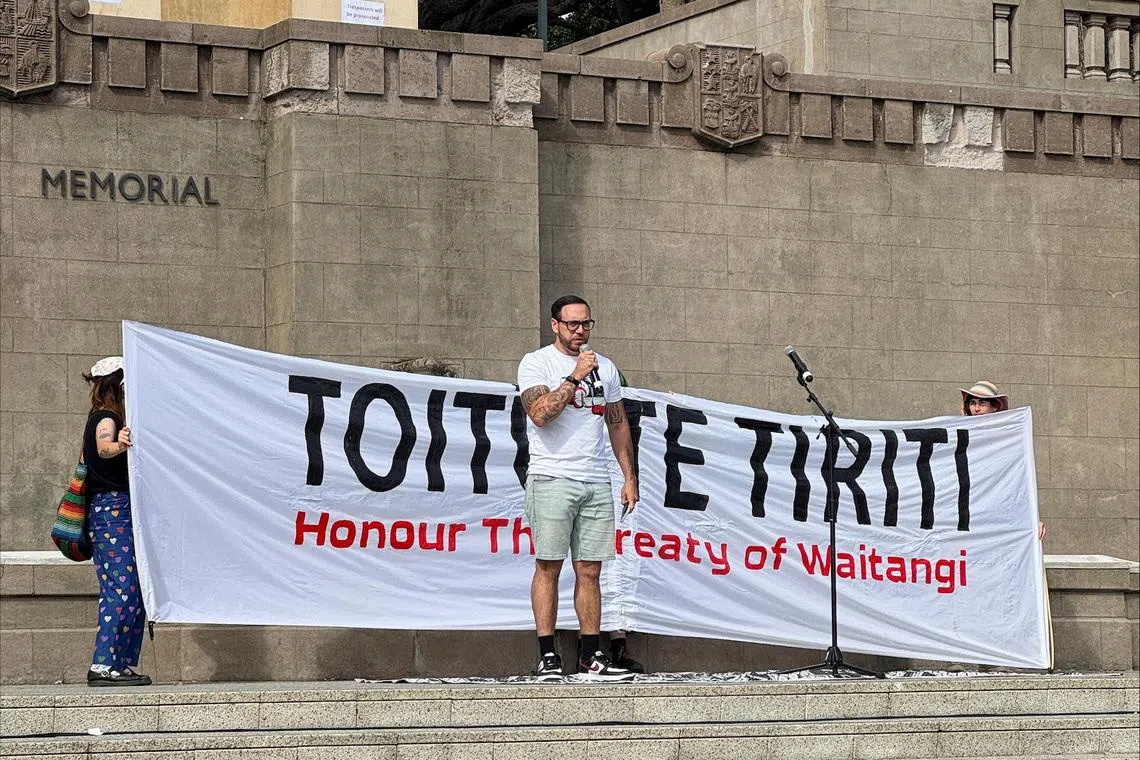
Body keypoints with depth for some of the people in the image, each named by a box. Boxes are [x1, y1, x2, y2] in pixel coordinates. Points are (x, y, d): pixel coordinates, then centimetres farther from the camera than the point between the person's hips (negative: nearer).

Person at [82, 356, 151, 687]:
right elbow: (102, 447, -34)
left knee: (133, 593, 9)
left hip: (119, 513, 10)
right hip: (112, 509, -10)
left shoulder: (106, 418, 19)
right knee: (124, 590, -16)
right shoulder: (105, 418, -10)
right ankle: (103, 665, -20)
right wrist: (118, 445, -55)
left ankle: (121, 665, 9)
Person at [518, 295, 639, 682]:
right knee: (548, 566, -4)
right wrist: (575, 377, -15)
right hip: (552, 479, -5)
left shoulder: (605, 368, 16)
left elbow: (618, 424, 20)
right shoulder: (536, 363, 0)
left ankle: (591, 656, 7)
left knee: (590, 571, 5)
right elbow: (540, 414, -15)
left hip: (596, 483, 5)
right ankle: (548, 656, -2)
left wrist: (629, 476, 14)